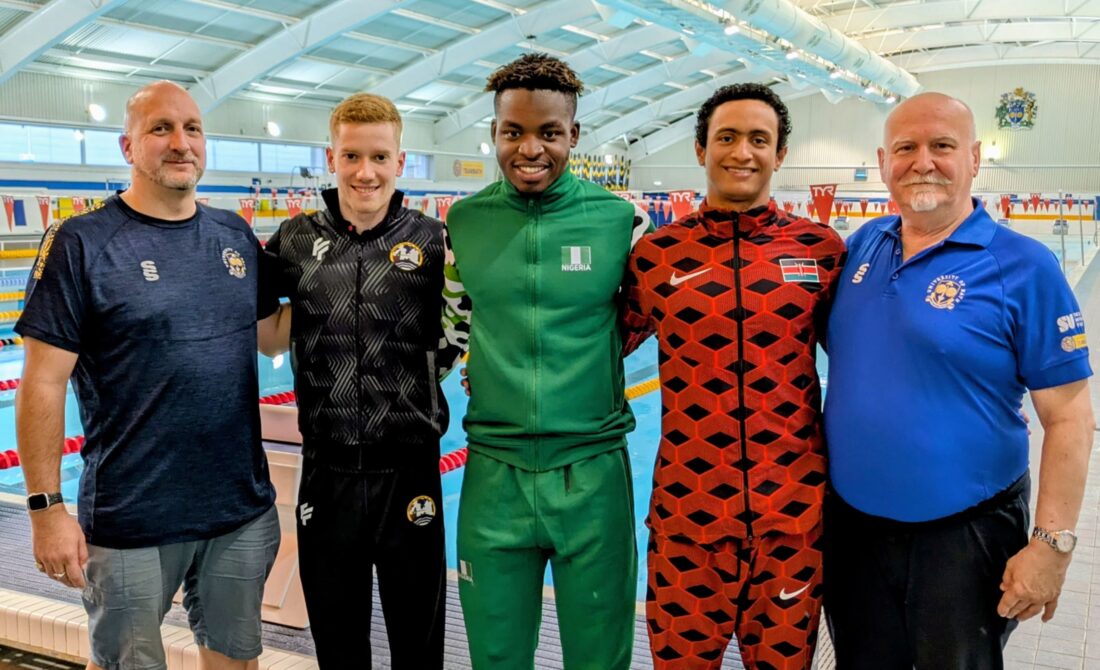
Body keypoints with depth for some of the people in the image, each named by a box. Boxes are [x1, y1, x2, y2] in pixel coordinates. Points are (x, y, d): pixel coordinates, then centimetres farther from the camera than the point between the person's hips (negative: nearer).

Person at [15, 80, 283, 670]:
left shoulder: (237, 237, 5)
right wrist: (46, 507, -13)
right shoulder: (81, 244, -10)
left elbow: (272, 333, 15)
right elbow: (43, 384, -11)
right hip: (131, 522, -4)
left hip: (244, 509, 4)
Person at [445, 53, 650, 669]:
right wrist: (493, 366, 6)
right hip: (494, 474, 2)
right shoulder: (464, 220, 0)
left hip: (593, 474, -1)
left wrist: (580, 367, 4)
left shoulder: (620, 219, -5)